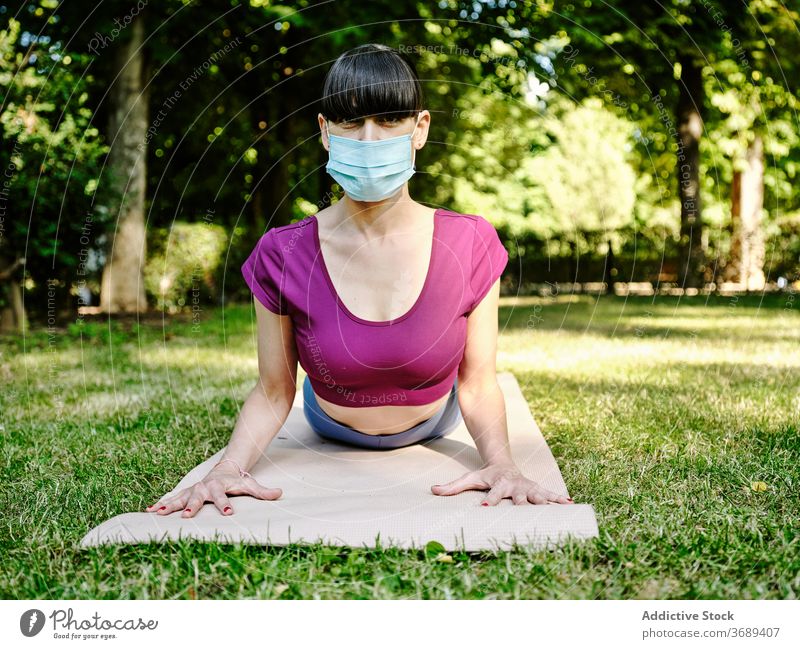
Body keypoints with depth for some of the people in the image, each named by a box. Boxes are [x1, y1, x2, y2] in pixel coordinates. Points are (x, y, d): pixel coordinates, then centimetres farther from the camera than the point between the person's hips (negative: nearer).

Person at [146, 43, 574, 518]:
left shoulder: (471, 245, -31)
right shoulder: (283, 256, -32)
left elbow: (478, 386, -24)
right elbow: (273, 393, -22)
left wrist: (500, 463, -43)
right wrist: (230, 466, -40)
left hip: (433, 425, 1)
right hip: (331, 432, 0)